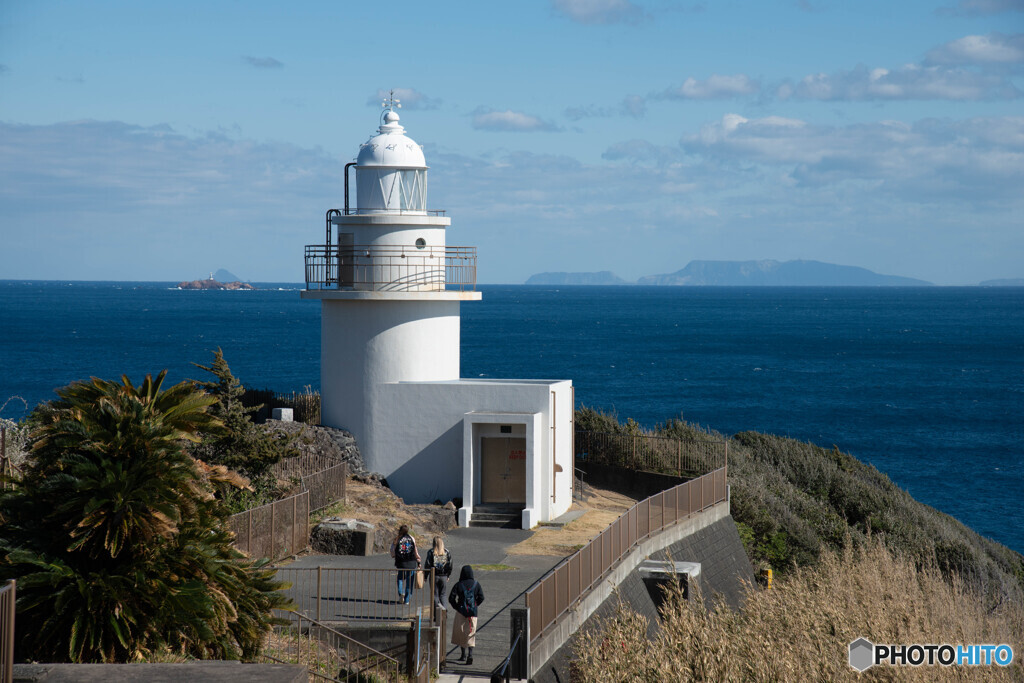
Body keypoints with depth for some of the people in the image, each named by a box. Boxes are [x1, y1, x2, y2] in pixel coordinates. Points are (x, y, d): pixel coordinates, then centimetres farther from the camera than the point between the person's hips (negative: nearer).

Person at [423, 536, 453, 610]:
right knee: (442, 594, 15)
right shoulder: (447, 553, -1)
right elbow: (450, 565, 3)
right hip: (444, 576, 2)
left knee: (435, 594, 6)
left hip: (434, 576, -2)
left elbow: (427, 565, -8)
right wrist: (448, 576, 15)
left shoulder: (431, 552, -9)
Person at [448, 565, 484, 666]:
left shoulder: (458, 585, -7)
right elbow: (481, 597, -3)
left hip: (461, 611, -1)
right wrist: (475, 605, 11)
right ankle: (470, 654, -16)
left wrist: (456, 606, 5)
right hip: (472, 611, 1)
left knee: (460, 632, 15)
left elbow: (451, 598, -11)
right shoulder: (476, 584, -3)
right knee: (471, 632, 2)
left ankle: (463, 654, 22)